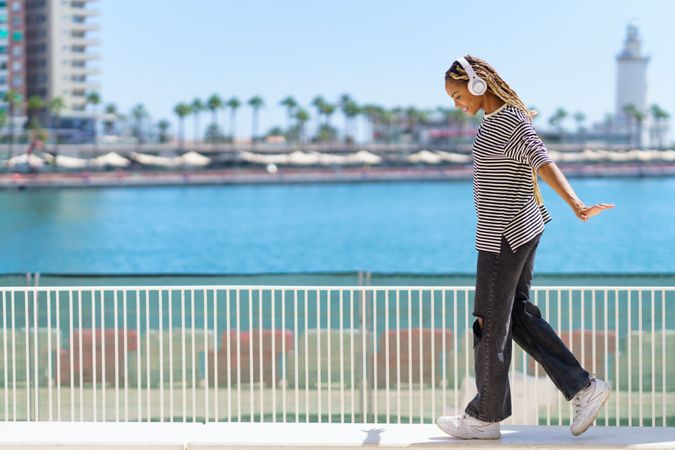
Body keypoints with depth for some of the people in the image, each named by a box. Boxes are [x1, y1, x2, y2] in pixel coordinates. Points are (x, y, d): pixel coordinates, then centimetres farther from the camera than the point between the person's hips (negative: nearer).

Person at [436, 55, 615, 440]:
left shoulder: (509, 122, -17)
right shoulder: (498, 119, 13)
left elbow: (544, 163, -29)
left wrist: (577, 206, -40)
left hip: (505, 236, -10)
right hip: (522, 230, 10)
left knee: (491, 322, 1)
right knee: (517, 315, 14)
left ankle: (485, 416, 13)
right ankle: (584, 387, 12)